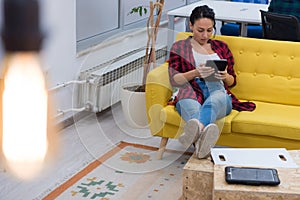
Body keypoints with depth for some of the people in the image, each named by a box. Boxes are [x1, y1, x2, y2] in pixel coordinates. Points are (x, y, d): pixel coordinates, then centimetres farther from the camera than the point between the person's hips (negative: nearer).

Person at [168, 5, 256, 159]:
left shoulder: (221, 47, 26)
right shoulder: (179, 47, 20)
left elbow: (232, 81, 24)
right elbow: (174, 80, 8)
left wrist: (225, 76, -1)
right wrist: (195, 73, -10)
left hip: (218, 93, 1)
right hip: (190, 94, -1)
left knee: (216, 97, -40)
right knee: (191, 106, -41)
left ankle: (195, 131, -72)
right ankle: (201, 136, -75)